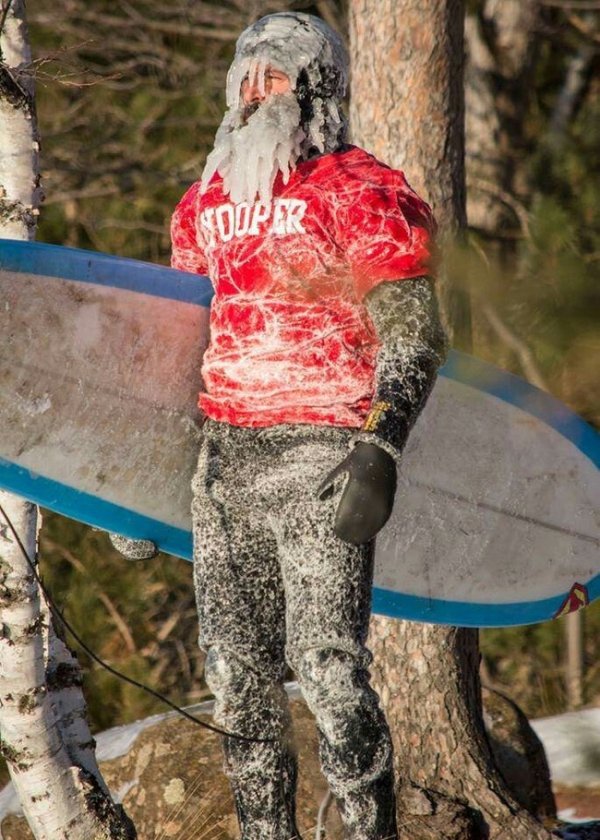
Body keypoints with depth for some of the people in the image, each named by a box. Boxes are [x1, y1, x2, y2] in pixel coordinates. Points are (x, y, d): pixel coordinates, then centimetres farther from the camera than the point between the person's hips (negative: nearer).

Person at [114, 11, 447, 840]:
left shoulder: (361, 195, -4)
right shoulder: (205, 203, 17)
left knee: (328, 665, -12)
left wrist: (380, 451, -20)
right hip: (222, 460, 7)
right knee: (237, 670, 9)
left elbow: (412, 336, -9)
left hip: (319, 461, -7)